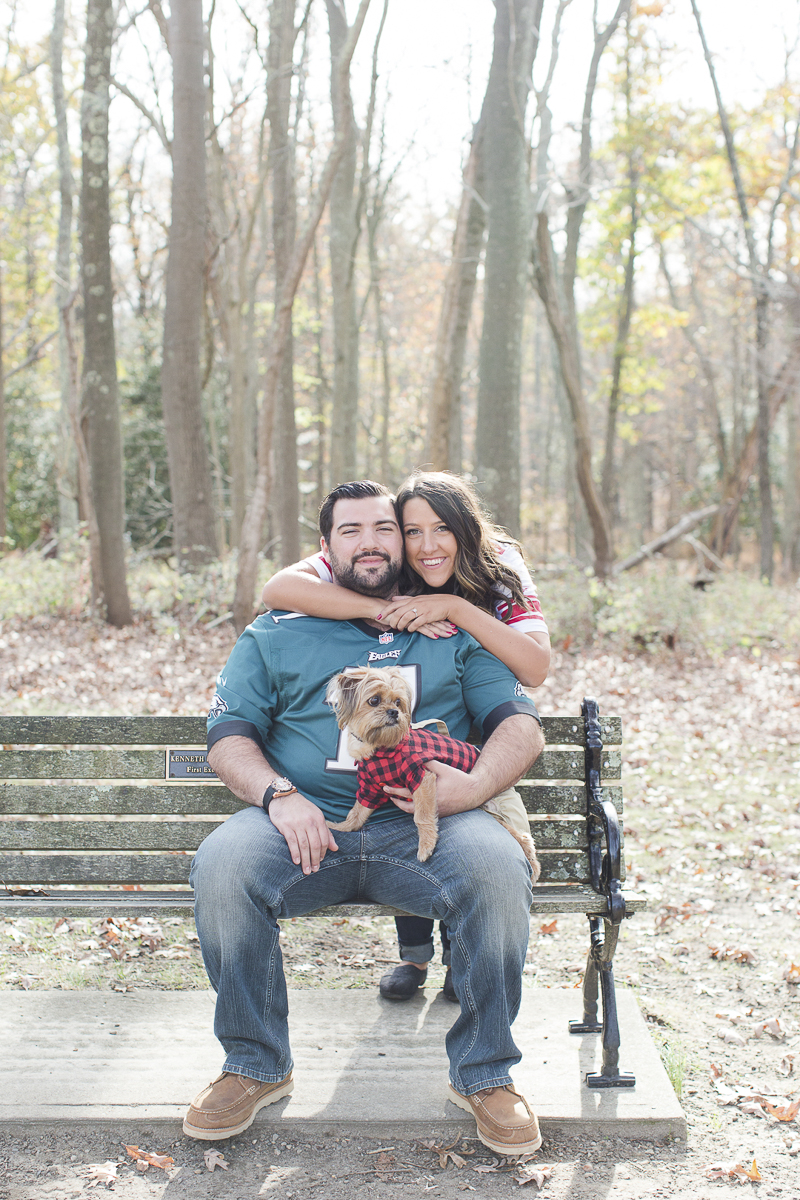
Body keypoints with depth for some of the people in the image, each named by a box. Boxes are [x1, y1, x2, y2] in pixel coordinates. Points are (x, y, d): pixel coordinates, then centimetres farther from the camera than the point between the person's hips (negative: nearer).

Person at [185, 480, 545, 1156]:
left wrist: (476, 785, -10)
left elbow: (521, 724, 12)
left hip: (424, 824, 0)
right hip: (305, 824, 1)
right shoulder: (276, 634, 19)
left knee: (497, 868, -32)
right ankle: (255, 1067, -7)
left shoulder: (453, 631, 19)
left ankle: (484, 1074, -11)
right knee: (222, 866, -30)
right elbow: (228, 738, 11)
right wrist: (280, 795, -10)